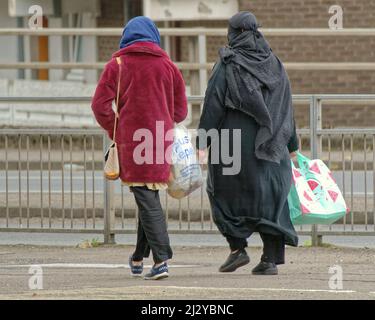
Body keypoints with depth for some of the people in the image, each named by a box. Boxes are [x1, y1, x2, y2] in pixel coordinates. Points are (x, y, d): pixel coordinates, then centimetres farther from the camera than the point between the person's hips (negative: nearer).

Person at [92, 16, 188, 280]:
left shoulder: (117, 65, 1)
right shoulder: (168, 65, 8)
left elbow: (100, 105, -4)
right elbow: (181, 110, 11)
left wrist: (114, 131, 8)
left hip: (131, 139, -3)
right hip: (161, 141, 3)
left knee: (147, 201, -7)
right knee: (150, 198, 16)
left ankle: (161, 260, -17)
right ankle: (139, 257, 25)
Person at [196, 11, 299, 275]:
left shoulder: (227, 65, -6)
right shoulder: (274, 64, 7)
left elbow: (214, 105, -10)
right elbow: (287, 107, 10)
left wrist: (203, 142, -8)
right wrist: (291, 146, 16)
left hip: (233, 141, -4)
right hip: (268, 142, 4)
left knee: (225, 193, 12)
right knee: (268, 197, 7)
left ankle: (238, 248, 2)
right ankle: (272, 258, -1)